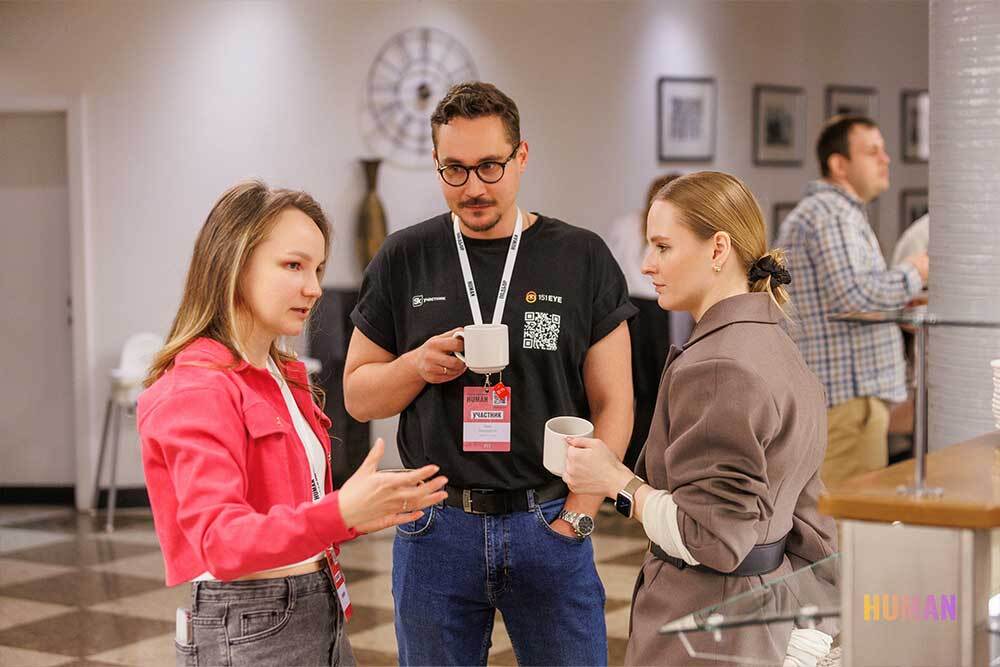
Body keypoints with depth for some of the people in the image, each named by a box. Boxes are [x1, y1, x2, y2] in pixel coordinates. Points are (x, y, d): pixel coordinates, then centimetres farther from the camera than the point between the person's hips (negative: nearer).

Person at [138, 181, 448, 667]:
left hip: (320, 615, 8)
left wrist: (362, 512, 0)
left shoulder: (284, 378, 12)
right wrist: (340, 513, -39)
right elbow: (221, 543, -26)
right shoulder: (196, 390, -16)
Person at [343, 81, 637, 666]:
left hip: (548, 524, -1)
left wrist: (577, 515, -7)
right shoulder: (404, 260, 4)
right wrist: (419, 366, -11)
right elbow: (358, 395, 8)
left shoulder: (583, 259, 0)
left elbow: (612, 404, 1)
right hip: (436, 527, 1)